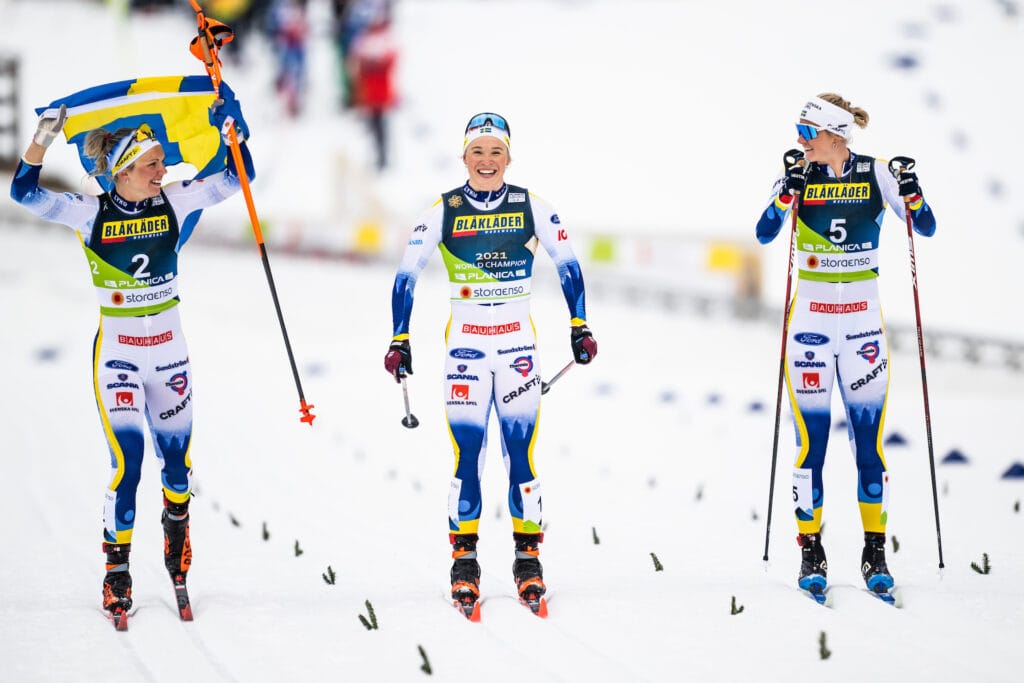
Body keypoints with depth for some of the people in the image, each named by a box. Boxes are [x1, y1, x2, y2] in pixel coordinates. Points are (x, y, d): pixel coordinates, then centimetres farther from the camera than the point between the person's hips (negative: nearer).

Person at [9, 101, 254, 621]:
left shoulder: (173, 203, -4)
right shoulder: (91, 214, -11)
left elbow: (237, 177, 0)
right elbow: (24, 192, -20)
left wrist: (232, 130, -16)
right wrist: (44, 135, -31)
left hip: (169, 349, 3)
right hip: (117, 352, -3)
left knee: (176, 456, 12)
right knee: (127, 462, -10)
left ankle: (176, 522, 44)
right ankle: (116, 568, 2)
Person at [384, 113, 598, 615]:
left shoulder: (531, 208, 1)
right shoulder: (444, 212, -2)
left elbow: (567, 265, 9)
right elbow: (406, 276, 2)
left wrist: (578, 326, 3)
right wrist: (400, 341, -3)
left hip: (518, 344, 1)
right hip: (466, 343, -1)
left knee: (521, 451, -3)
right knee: (466, 452, -5)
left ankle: (528, 556, 3)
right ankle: (464, 559, 1)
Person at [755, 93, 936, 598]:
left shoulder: (876, 174, -1)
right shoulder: (798, 176, -1)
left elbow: (926, 228, -2)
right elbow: (764, 233, -13)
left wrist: (913, 196, -21)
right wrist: (789, 192, -28)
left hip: (863, 317, 0)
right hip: (811, 316, 0)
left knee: (868, 439, 1)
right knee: (811, 439, -2)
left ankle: (875, 552, 9)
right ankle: (811, 552, 6)